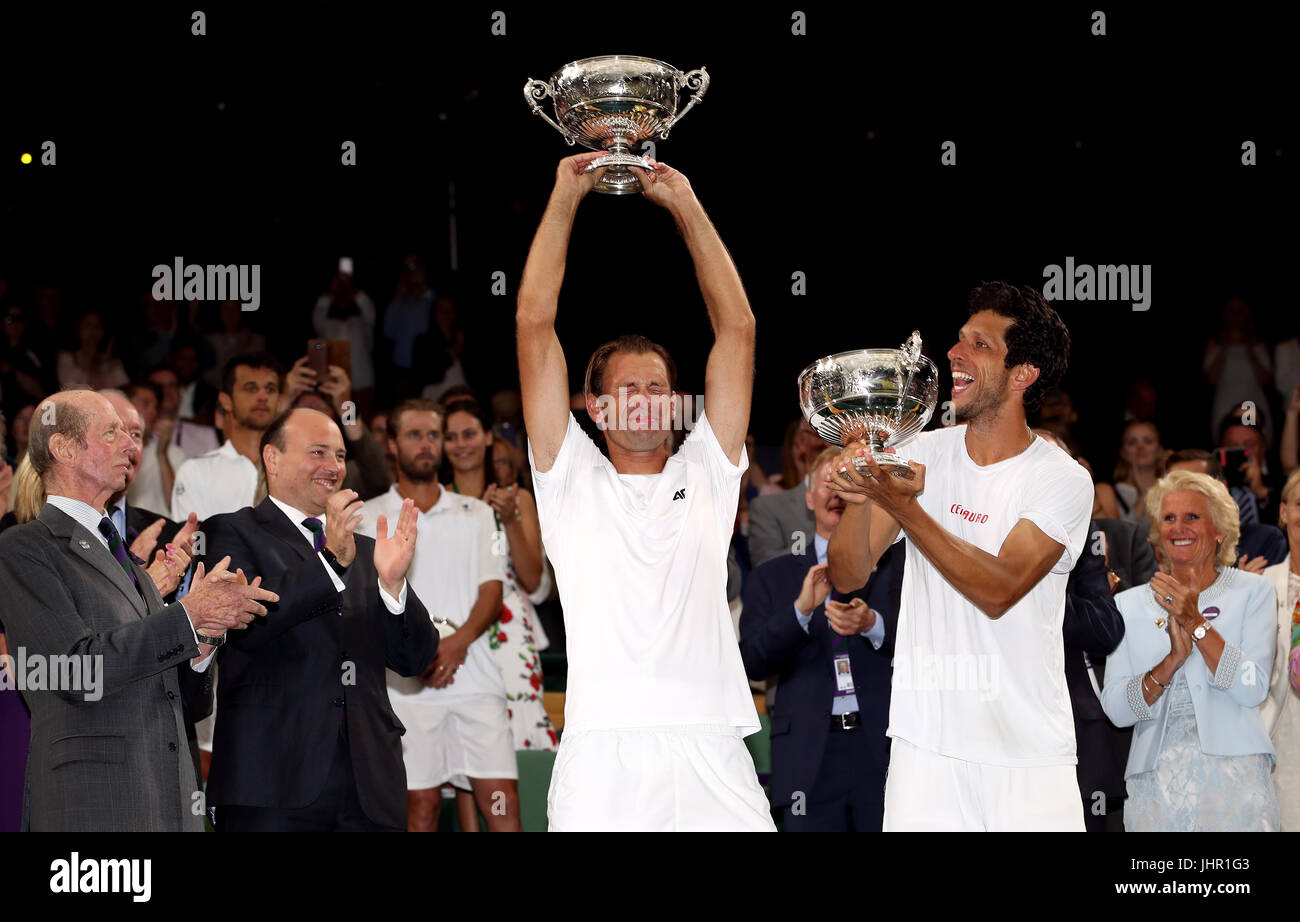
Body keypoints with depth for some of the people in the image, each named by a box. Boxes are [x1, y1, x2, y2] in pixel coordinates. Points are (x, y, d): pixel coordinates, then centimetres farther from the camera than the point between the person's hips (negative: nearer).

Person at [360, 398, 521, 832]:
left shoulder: (475, 513, 15)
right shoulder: (369, 518, 9)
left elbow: (492, 593, 7)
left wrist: (458, 642, -12)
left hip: (473, 676, 2)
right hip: (406, 684, -1)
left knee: (501, 800, -7)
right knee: (421, 805, -2)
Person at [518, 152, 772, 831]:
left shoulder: (706, 474, 19)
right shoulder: (571, 477, 15)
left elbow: (737, 328, 17)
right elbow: (534, 324, 11)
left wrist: (685, 205, 16)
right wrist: (565, 197, 12)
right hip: (602, 748, -2)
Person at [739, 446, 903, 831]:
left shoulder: (894, 564, 10)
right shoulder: (772, 578, 13)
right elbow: (753, 662, 2)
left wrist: (872, 624, -20)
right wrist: (801, 609, -14)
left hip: (884, 750, -1)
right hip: (811, 757, 1)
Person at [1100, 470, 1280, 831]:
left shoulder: (1252, 591, 6)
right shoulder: (1129, 605, 11)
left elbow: (1253, 689, -7)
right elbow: (1116, 709, 1)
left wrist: (1195, 622, -14)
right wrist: (1173, 660, -14)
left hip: (1232, 777, -2)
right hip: (1155, 782, 2)